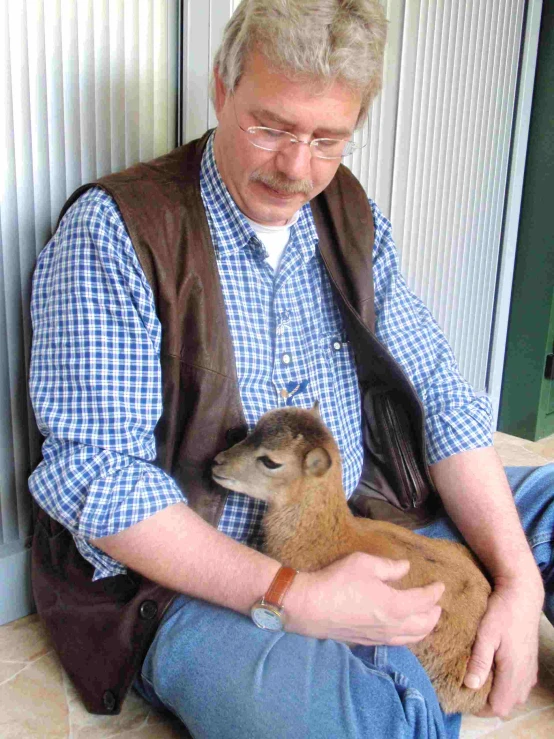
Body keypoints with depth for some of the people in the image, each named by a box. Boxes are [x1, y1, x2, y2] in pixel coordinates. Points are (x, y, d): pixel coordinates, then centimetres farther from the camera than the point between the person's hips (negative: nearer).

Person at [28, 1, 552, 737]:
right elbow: (93, 475, -18)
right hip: (196, 575, -6)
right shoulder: (113, 233, -12)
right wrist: (292, 597, -24)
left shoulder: (353, 220, 6)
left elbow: (440, 397, 4)